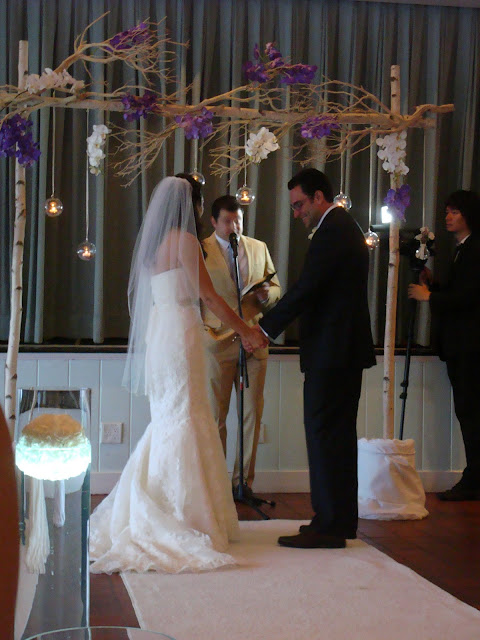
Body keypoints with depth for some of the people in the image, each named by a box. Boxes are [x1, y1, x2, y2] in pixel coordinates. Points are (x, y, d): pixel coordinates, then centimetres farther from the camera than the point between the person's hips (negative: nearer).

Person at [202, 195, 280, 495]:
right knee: (215, 416, 1)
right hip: (217, 342, -4)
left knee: (252, 414, 5)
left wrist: (267, 293, -4)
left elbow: (276, 288, 19)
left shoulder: (259, 248, 14)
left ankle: (244, 481, 15)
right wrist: (202, 329, -10)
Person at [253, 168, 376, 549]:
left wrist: (265, 329, -15)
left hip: (331, 352, -11)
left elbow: (305, 289, -20)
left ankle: (329, 525, -2)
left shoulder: (331, 232, -15)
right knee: (339, 434, 14)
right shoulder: (345, 227, 18)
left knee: (324, 434, -6)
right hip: (348, 348, 11)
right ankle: (343, 519, 21)